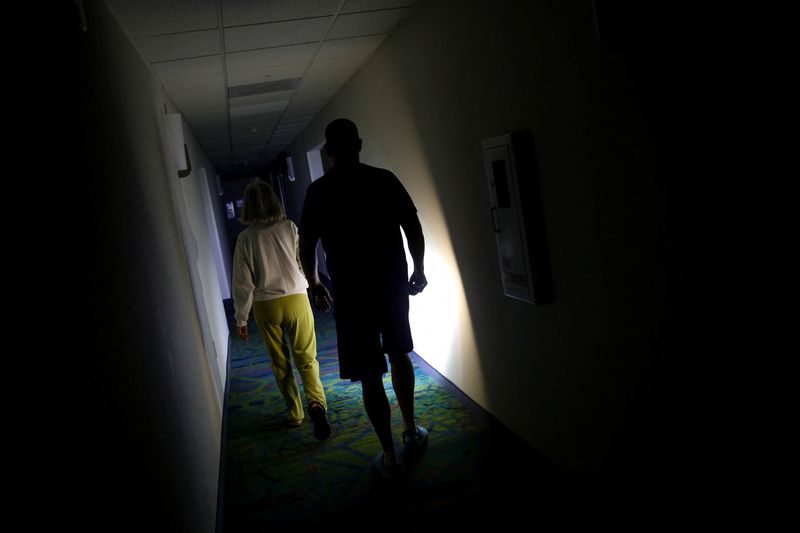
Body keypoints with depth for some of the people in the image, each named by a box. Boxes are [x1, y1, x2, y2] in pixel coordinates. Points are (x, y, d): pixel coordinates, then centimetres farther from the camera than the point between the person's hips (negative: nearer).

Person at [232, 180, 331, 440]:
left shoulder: (246, 238, -7)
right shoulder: (289, 227, -5)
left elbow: (242, 282, -5)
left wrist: (241, 318, 2)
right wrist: (315, 286, 18)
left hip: (265, 306, 0)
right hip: (296, 299, 0)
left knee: (280, 363, 14)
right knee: (306, 358, 5)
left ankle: (294, 413, 22)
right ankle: (316, 402, -17)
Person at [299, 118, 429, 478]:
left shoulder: (318, 191, -5)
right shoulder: (385, 180, -1)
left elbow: (306, 246, -3)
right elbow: (412, 226, 1)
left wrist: (314, 285, 12)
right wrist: (418, 268, 14)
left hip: (351, 293, -3)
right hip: (393, 284, 3)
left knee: (370, 375, 4)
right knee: (399, 354, 24)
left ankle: (389, 456, 12)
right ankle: (411, 431, 34)